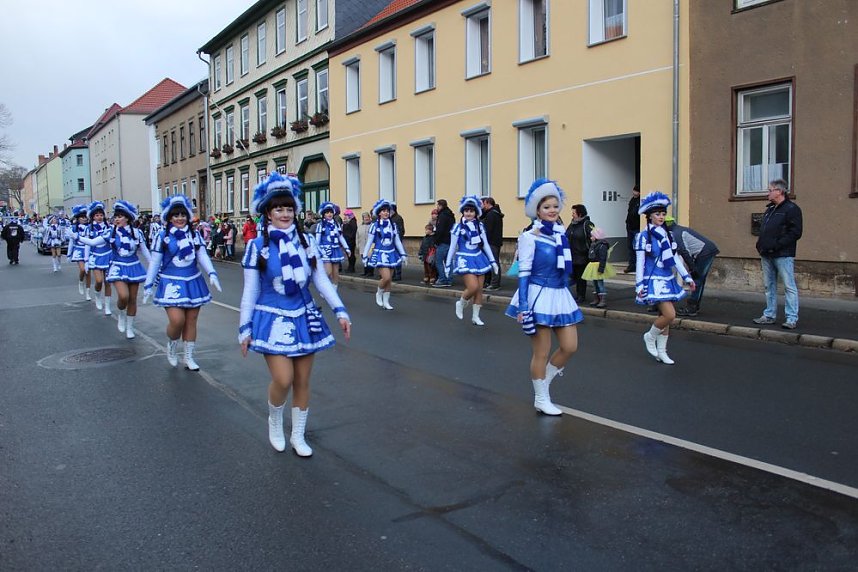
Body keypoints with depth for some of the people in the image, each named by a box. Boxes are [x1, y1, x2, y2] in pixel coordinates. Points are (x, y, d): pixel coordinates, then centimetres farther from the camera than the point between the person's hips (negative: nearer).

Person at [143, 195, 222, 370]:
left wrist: (212, 273, -15)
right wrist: (148, 285, 2)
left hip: (193, 282, 3)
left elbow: (203, 256, 0)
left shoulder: (195, 235, 4)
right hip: (171, 284, -3)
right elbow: (155, 262, 0)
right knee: (177, 320, -16)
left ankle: (189, 357, 21)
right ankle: (171, 346, 15)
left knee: (191, 322, 8)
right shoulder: (162, 236, -3)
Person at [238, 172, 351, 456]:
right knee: (283, 379, -14)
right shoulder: (257, 246, -6)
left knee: (302, 381, 9)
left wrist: (340, 311, -4)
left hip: (304, 318, 3)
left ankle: (298, 436, 27)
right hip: (273, 320, -3)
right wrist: (244, 328, 0)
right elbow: (250, 291, -2)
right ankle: (274, 421, 19)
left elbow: (321, 279, 3)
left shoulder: (306, 241, 1)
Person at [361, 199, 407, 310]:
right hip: (380, 254, -5)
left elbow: (397, 241, 12)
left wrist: (403, 254, 7)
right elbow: (369, 241, -1)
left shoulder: (392, 225, 8)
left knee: (389, 280, 6)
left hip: (391, 254, 5)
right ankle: (379, 293, 10)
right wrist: (364, 256, 0)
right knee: (386, 277, -18)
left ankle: (386, 302, 18)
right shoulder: (375, 225, -5)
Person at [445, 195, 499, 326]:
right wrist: (448, 264, 2)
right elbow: (452, 247, 0)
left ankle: (475, 316, 18)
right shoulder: (458, 227, -6)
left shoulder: (480, 226, 4)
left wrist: (493, 261, 8)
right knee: (473, 287, -19)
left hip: (478, 258, 4)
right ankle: (460, 303, 10)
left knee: (479, 289, 5)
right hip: (465, 259, -4)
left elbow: (485, 245, 11)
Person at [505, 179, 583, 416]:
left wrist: (565, 293, 20)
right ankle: (541, 399, 19)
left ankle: (542, 381, 29)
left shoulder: (561, 234, 9)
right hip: (539, 296, -7)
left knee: (570, 346, 7)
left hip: (560, 295, 7)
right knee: (541, 352, 2)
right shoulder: (530, 237, -11)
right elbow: (524, 272, -13)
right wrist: (523, 305, -18)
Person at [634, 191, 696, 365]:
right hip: (654, 281, -7)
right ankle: (650, 336, 9)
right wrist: (639, 285, -14)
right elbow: (639, 262, -11)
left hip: (668, 280, 7)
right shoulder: (643, 236, -10)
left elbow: (675, 258, 13)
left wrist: (687, 277, 11)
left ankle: (661, 352, 21)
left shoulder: (668, 235, 9)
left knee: (664, 316, 10)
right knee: (670, 315, -16)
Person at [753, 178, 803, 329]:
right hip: (767, 255, 9)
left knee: (789, 286, -5)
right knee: (769, 286, 12)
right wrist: (761, 244, 8)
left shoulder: (791, 209, -7)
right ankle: (769, 315, 20)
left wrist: (777, 245, -20)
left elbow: (795, 233, -15)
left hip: (783, 255, -9)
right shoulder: (770, 209, 19)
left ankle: (792, 319, -4)